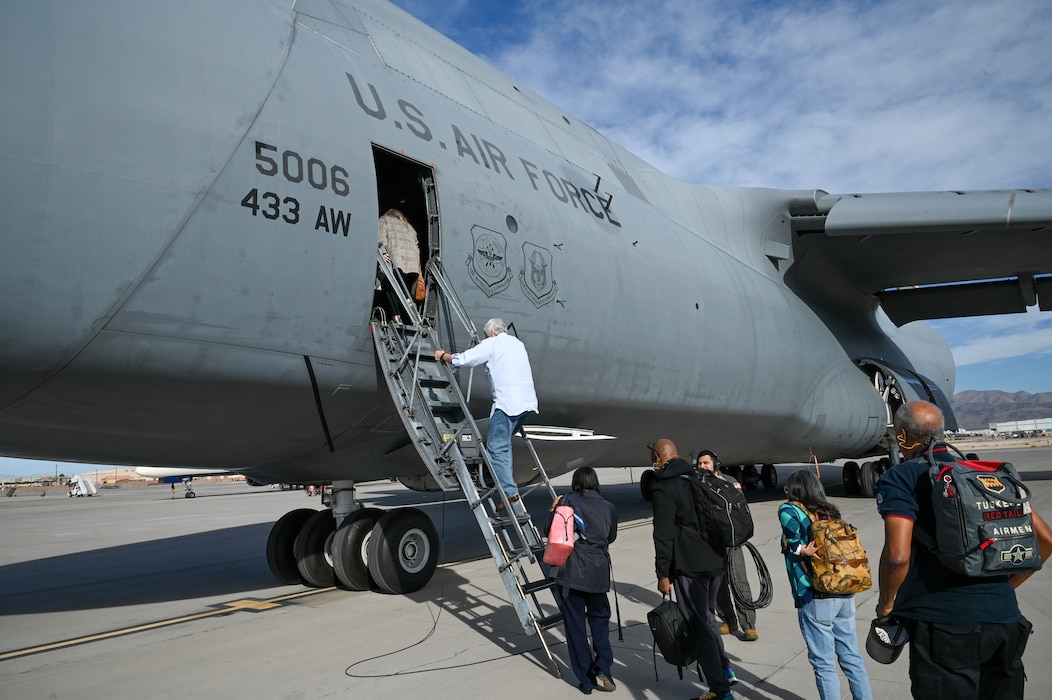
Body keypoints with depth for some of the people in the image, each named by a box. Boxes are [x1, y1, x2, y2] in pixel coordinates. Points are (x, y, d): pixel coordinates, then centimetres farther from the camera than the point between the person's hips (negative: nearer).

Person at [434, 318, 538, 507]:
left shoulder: (491, 344, 2)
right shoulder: (518, 343, 23)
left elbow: (462, 359, -1)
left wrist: (443, 356, 18)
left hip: (507, 403, -8)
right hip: (527, 401, 8)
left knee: (497, 447, -5)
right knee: (504, 442, 20)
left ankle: (509, 491, -12)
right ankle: (506, 479, 14)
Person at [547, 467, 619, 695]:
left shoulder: (567, 501, -3)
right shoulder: (608, 507, 6)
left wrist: (554, 510, 16)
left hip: (572, 572, -2)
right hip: (598, 572, 2)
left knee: (575, 624, 7)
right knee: (599, 619, 18)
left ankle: (585, 680, 13)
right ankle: (602, 670, 5)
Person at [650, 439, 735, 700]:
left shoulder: (663, 488, -13)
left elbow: (664, 535, -16)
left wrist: (663, 573, -11)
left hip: (689, 566, -8)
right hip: (716, 560, 8)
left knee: (699, 626, 1)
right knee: (707, 616, 24)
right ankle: (725, 669, 33)